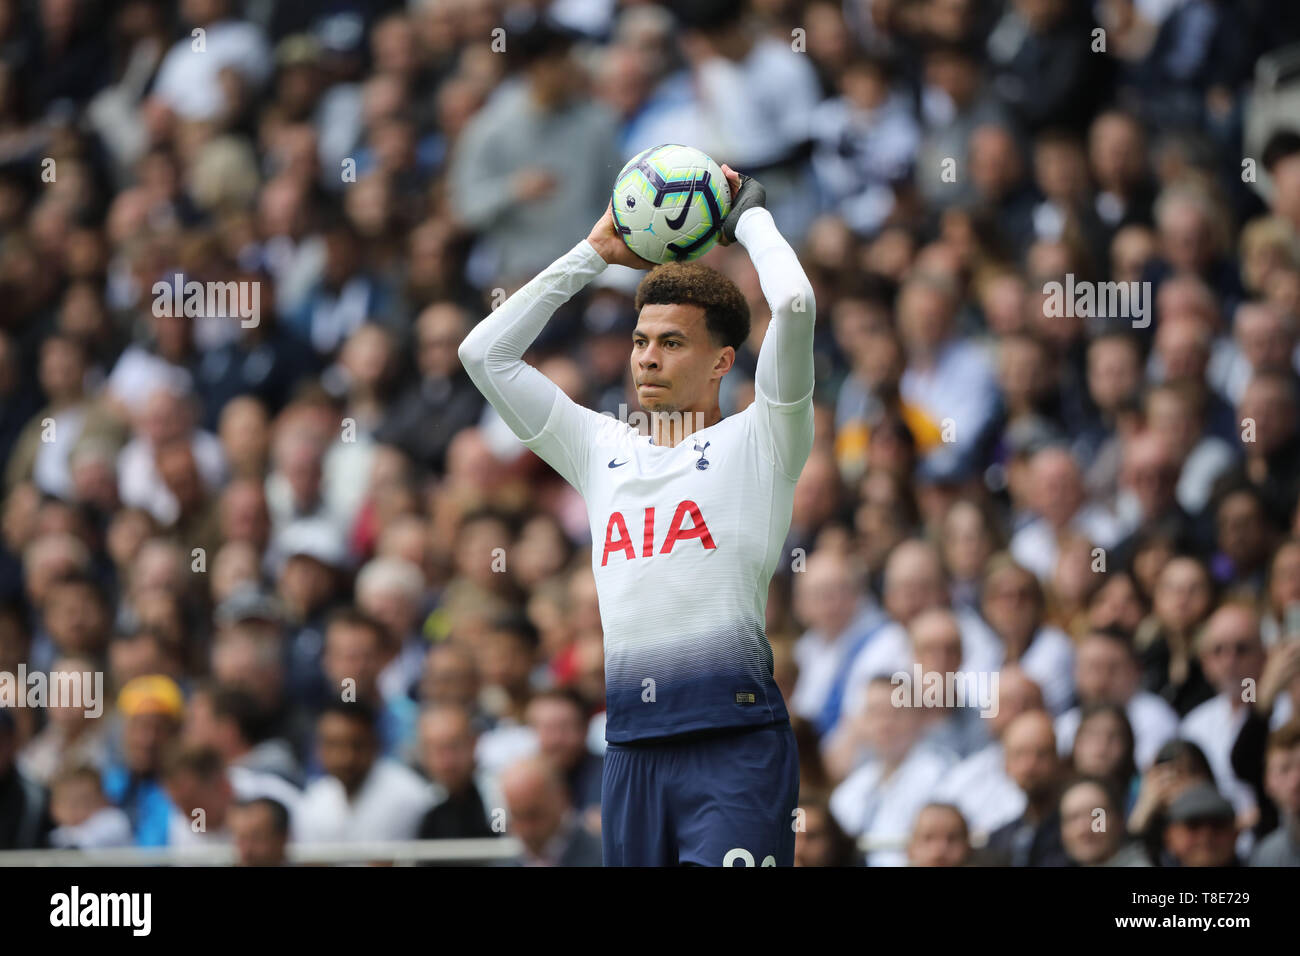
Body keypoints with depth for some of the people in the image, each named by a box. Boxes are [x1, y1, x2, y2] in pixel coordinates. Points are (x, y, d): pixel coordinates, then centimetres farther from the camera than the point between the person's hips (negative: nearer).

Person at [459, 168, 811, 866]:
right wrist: (596, 252, 24)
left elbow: (794, 303, -7)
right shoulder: (601, 450, 22)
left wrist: (749, 215, 11)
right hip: (633, 748, 6)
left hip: (732, 737, -6)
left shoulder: (756, 442, 8)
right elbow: (484, 352, 23)